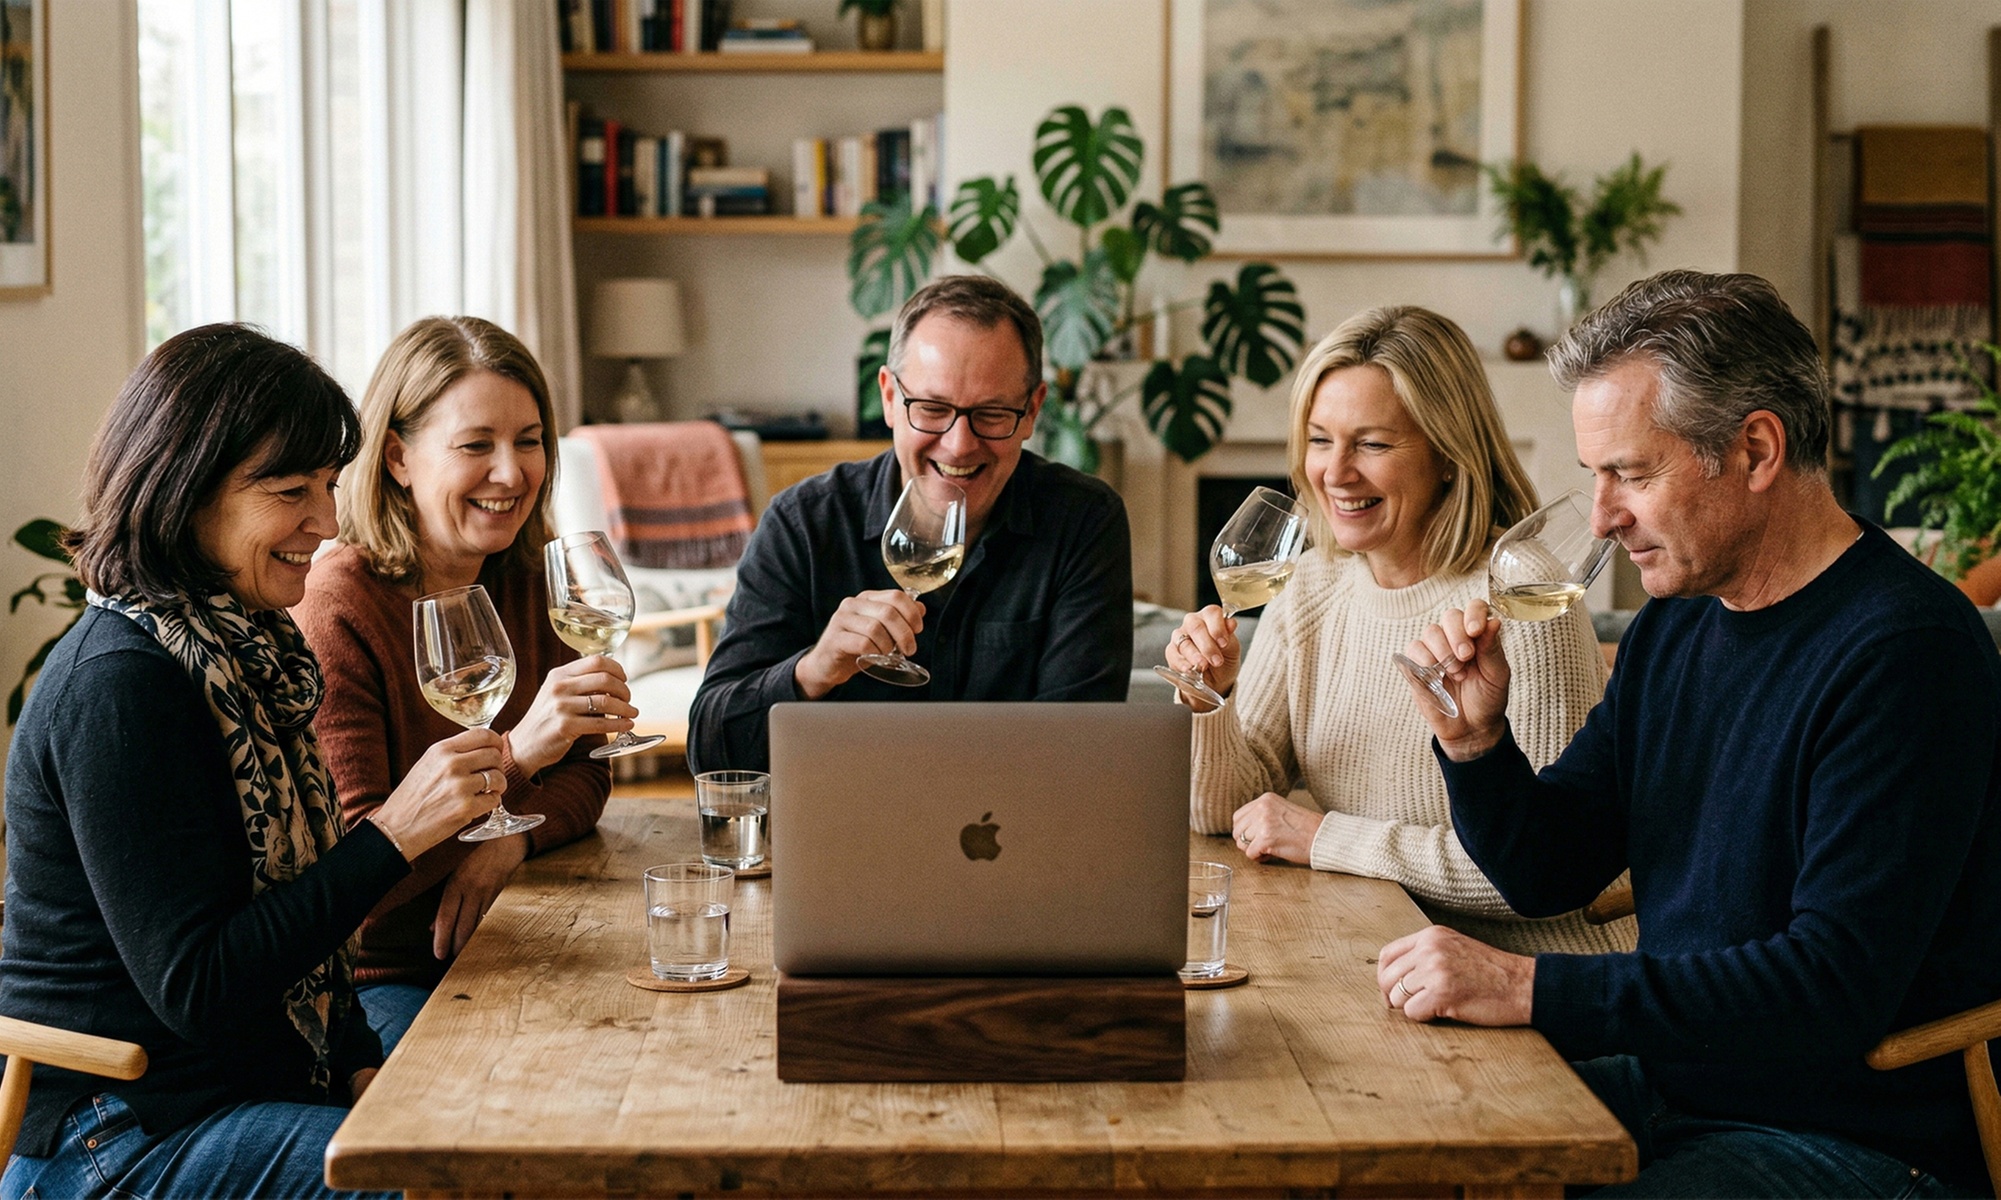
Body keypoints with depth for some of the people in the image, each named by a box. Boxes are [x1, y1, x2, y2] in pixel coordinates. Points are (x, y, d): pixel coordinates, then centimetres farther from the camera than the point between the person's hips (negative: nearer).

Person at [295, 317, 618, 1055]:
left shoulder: (530, 580, 6)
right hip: (376, 981, -6)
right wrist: (513, 755, -34)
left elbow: (583, 778, 8)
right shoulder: (338, 607, -15)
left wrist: (511, 839, -15)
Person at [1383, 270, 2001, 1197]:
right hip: (1670, 1092, 8)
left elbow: (1837, 982, -27)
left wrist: (1531, 990, -28)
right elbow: (1547, 874, 15)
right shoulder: (1672, 631, 9)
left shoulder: (1904, 650, -19)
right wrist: (1475, 738, -6)